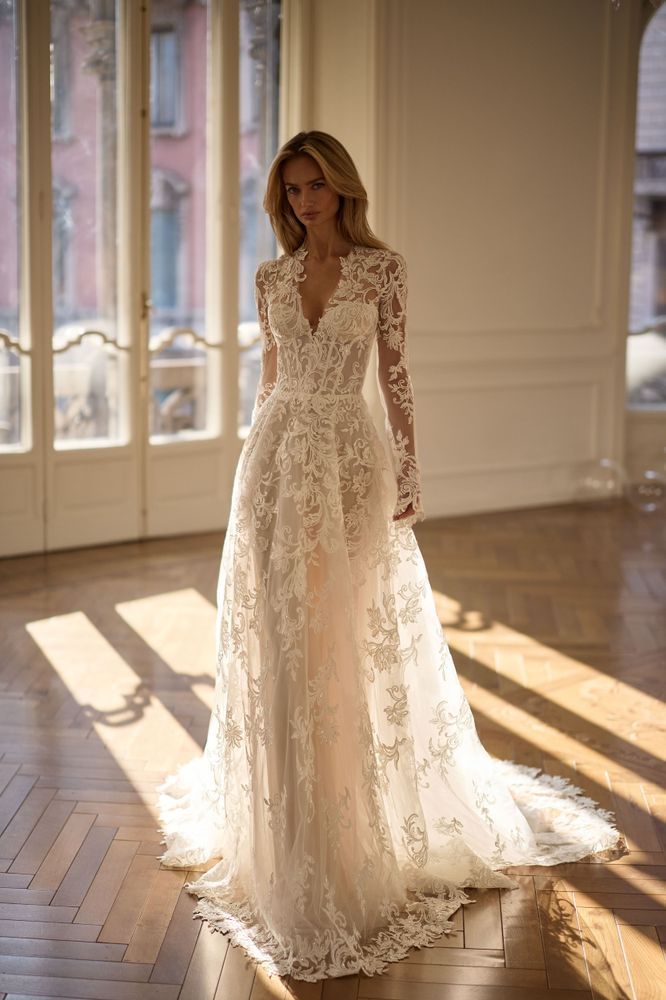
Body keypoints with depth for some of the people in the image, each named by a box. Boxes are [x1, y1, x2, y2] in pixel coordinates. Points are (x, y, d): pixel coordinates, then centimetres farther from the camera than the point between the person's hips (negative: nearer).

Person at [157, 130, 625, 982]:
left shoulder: (382, 268, -1)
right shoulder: (271, 276, 8)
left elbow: (395, 375, -3)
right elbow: (269, 375, 13)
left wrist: (410, 471, -7)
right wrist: (258, 461, 12)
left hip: (352, 458, -3)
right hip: (279, 462, 3)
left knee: (356, 636, 2)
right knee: (279, 636, 5)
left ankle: (366, 824, 21)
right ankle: (287, 827, 22)